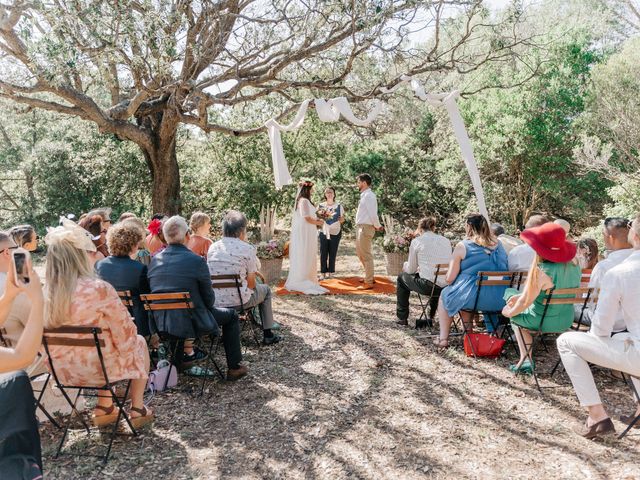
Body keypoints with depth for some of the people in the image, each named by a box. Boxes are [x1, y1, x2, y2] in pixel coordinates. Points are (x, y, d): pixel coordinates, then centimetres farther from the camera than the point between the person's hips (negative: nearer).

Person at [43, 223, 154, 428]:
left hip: (63, 369, 5)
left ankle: (104, 408, 33)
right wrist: (132, 339, 8)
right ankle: (137, 409, 27)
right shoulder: (100, 289, -24)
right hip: (98, 367, -5)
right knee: (139, 342, 22)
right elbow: (126, 334, -15)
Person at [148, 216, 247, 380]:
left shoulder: (154, 260, 0)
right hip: (191, 322, -6)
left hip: (161, 323, 6)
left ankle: (185, 350, 35)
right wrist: (208, 305, 14)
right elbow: (209, 299, -9)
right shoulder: (197, 261, -17)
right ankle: (234, 368, 20)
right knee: (231, 315, 18)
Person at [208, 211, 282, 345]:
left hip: (214, 302, 5)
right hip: (237, 302, -5)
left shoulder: (213, 247, 4)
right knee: (265, 290, 24)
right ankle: (267, 335, 26)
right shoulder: (248, 249, -11)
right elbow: (251, 283, -9)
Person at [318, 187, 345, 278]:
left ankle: (331, 273, 7)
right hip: (324, 232, 0)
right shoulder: (321, 206, 8)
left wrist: (341, 219, -13)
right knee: (323, 253, -4)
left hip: (335, 233, 0)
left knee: (333, 254, 0)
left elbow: (342, 219, 9)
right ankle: (323, 273, 2)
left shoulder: (339, 206, 7)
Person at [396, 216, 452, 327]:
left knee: (402, 277, 24)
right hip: (447, 287, 5)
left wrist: (405, 266, 30)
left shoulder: (417, 241, 0)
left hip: (429, 286, -5)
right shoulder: (446, 241, 12)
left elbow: (411, 270, 6)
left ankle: (402, 318, 29)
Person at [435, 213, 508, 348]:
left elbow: (450, 279, -7)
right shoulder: (498, 244, 9)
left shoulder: (462, 246, -6)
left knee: (444, 295, 23)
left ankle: (443, 339, 20)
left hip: (474, 298, -6)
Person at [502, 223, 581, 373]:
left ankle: (526, 358, 20)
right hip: (567, 321, 6)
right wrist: (521, 296, 11)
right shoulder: (575, 268, -2)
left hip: (544, 322, -6)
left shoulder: (540, 271, -25)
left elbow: (525, 301, -18)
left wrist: (509, 312, 1)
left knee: (514, 316, 22)